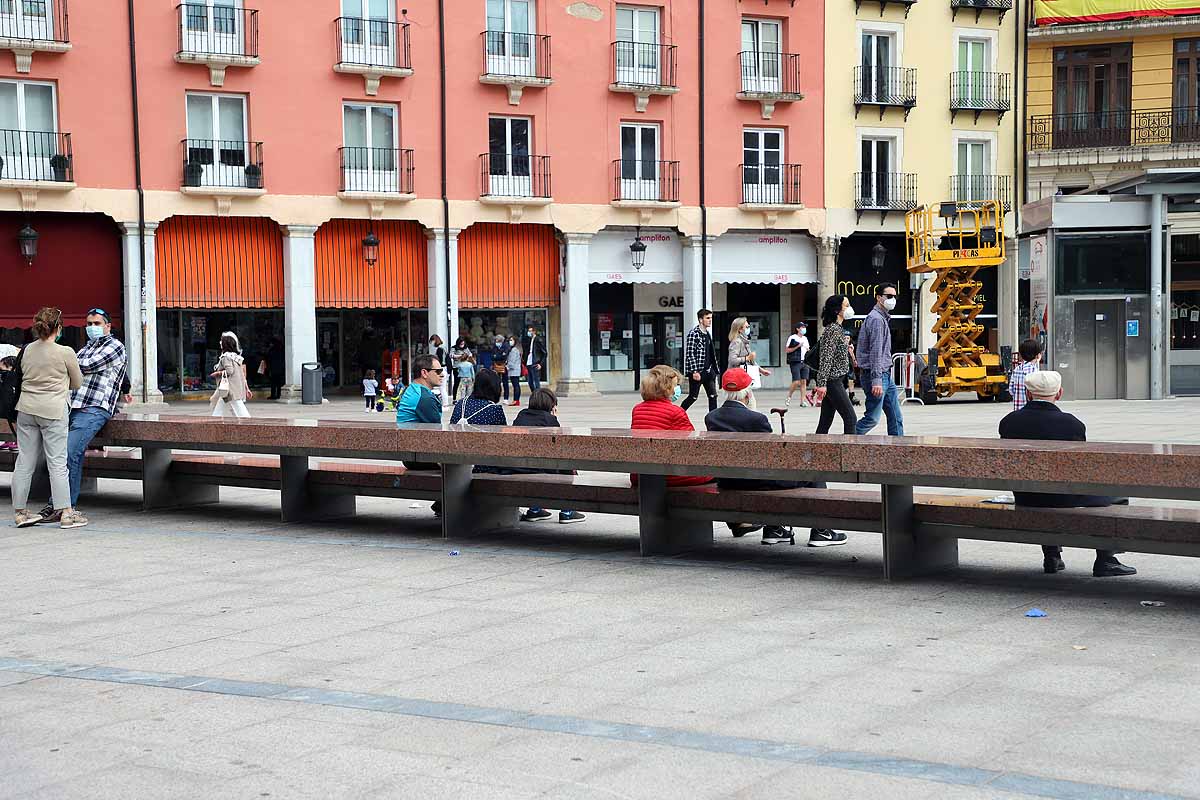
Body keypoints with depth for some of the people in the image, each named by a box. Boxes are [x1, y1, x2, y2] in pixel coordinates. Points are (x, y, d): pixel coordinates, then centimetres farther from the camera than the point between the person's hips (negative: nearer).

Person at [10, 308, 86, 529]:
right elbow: (77, 383, 5)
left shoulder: (27, 350, 6)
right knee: (57, 462, -3)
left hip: (26, 408, 5)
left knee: (24, 461, 9)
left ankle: (19, 512, 14)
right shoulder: (65, 353, -8)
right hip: (53, 410, -5)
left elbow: (24, 375, 15)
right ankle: (66, 513, -2)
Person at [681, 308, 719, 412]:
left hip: (708, 371, 8)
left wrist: (714, 369, 17)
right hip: (697, 372, -8)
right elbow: (690, 354, -17)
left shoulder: (708, 333, 13)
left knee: (713, 396, 2)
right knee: (693, 397, 0)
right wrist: (694, 371, -21)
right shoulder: (693, 334, -13)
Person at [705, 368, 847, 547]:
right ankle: (819, 532, 15)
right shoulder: (755, 418, -21)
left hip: (726, 482, 7)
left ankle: (773, 529, 33)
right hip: (756, 481, -7)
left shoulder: (710, 417, -1)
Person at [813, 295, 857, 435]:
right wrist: (822, 384, -23)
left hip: (833, 381, 10)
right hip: (833, 381, -10)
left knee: (825, 423, 8)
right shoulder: (833, 329, -14)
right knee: (850, 418, -8)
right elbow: (826, 358, -20)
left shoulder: (838, 329, 16)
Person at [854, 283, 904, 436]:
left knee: (896, 417, 8)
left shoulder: (883, 318, 19)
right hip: (877, 374, -10)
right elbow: (875, 352, -21)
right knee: (872, 418, -8)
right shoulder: (876, 319, -14)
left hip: (886, 375, 10)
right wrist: (876, 380, -25)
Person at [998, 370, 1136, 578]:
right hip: (1064, 498, -5)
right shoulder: (1071, 423, -17)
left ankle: (1051, 557, 36)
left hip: (1024, 498, 5)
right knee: (1117, 496, 16)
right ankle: (1105, 561, 14)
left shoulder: (1008, 422, -5)